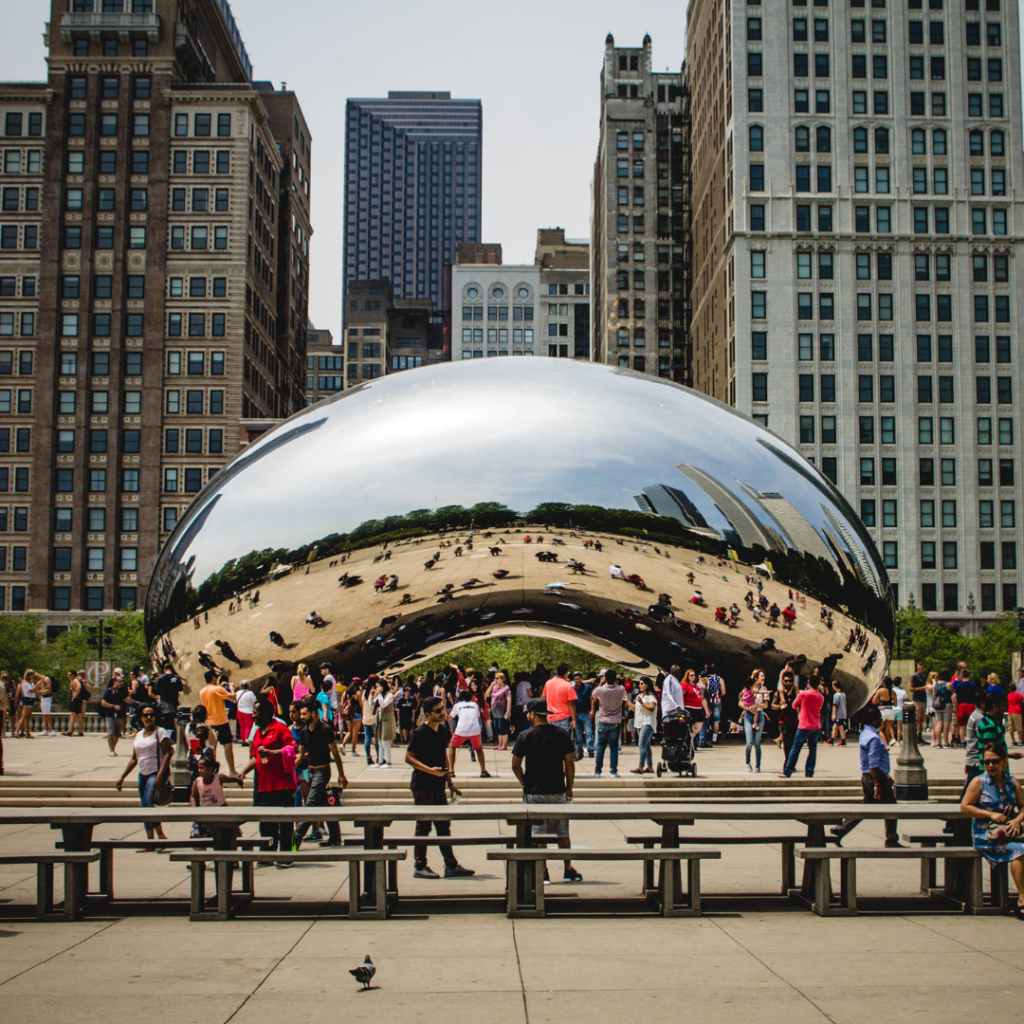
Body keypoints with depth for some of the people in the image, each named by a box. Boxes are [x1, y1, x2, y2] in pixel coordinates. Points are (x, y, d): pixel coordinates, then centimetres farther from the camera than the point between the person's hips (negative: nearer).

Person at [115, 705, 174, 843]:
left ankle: (161, 836, -16)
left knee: (147, 803, -22)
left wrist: (160, 774, -23)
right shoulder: (139, 735, 15)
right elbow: (134, 759, 20)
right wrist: (122, 777, 16)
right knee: (145, 808, 7)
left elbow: (167, 754, -12)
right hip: (143, 774, 7)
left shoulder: (160, 732, -5)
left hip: (156, 773, -7)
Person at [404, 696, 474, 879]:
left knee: (443, 826, 11)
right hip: (423, 786, -8)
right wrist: (430, 770, -24)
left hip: (438, 786, 8)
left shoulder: (442, 730, 10)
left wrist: (449, 780, 18)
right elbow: (409, 757, -15)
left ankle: (451, 865, 16)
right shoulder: (420, 733, -13)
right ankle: (419, 866, 6)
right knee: (423, 826, -2)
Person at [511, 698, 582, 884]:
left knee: (537, 834, 4)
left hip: (534, 792, -2)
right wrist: (569, 787, 10)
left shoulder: (525, 736, -8)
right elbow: (570, 763, 1)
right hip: (558, 792, 2)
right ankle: (568, 870, 18)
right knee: (563, 833, 14)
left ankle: (542, 873, 4)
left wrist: (524, 783, 8)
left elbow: (515, 765, -6)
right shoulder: (562, 734, -1)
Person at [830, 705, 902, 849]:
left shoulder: (865, 734, 13)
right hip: (875, 776, -10)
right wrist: (877, 784, -24)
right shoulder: (874, 738, -19)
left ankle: (840, 830, 9)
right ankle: (891, 841, 9)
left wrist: (885, 775, 27)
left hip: (866, 776, 10)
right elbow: (873, 764, -24)